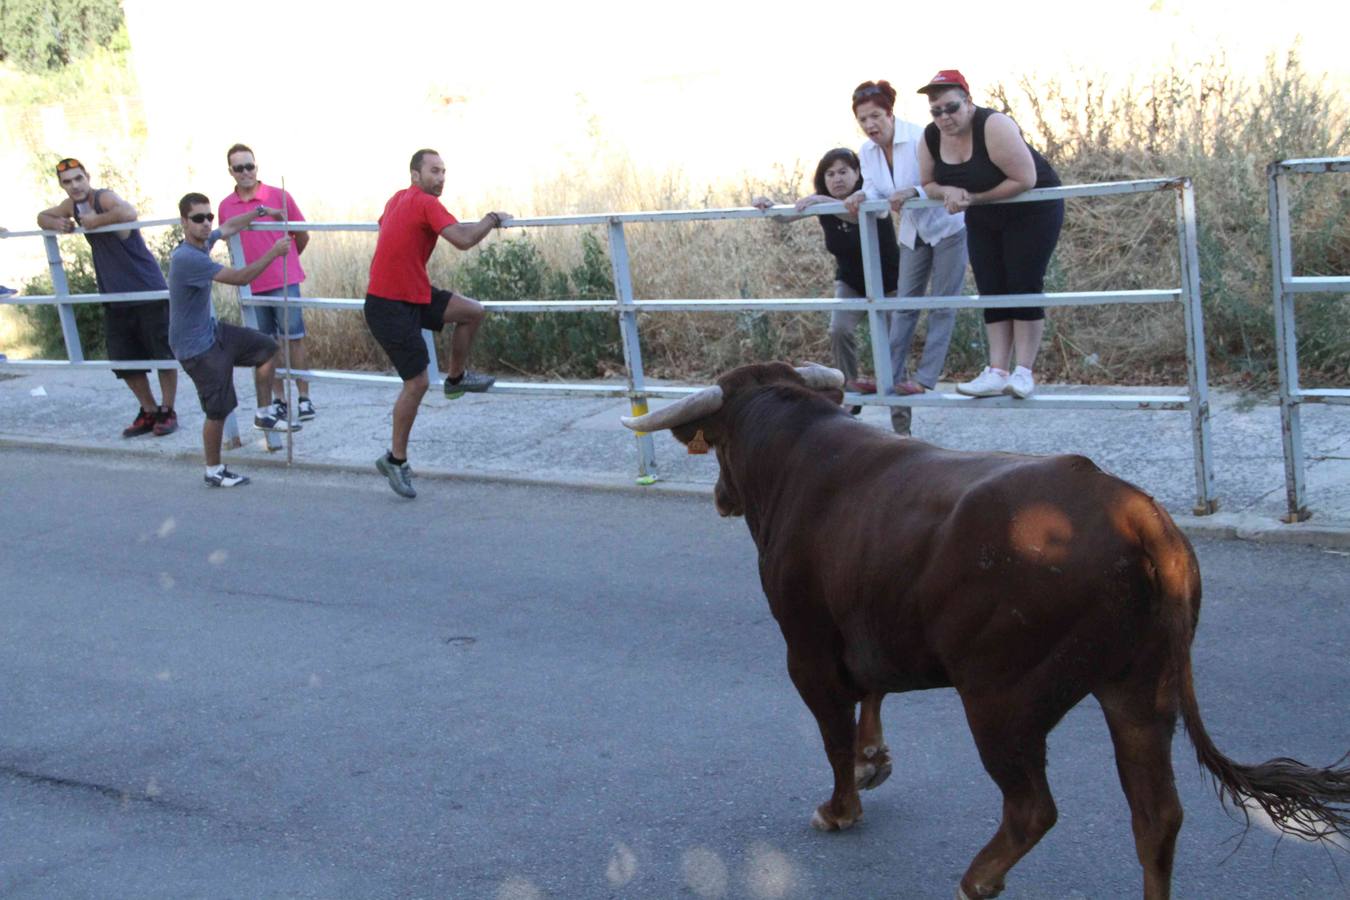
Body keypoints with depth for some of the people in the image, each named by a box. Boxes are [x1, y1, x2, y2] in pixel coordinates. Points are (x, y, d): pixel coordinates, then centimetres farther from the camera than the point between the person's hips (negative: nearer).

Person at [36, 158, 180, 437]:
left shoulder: (104, 198, -16)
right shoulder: (72, 205, 8)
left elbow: (129, 213, -38)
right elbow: (43, 217, 23)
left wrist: (95, 221, -25)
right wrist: (56, 223, 1)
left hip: (148, 291, -8)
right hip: (114, 297, 8)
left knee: (163, 354, 0)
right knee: (124, 361, 9)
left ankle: (167, 412, 13)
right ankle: (149, 412, 24)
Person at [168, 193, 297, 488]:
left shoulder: (202, 242, -1)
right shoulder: (187, 258, -29)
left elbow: (229, 227, 23)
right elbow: (239, 277, -26)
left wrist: (261, 210, 27)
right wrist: (273, 253, -18)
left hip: (212, 331, 10)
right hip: (196, 346, -10)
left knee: (266, 348, 17)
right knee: (218, 410, -4)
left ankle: (264, 415, 27)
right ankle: (214, 472, 12)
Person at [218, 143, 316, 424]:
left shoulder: (279, 196, -4)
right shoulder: (225, 207, 4)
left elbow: (302, 236, 6)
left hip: (284, 282, -3)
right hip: (251, 285, 3)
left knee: (294, 339, 0)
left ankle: (303, 397, 6)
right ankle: (279, 400, 15)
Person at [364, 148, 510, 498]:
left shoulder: (398, 199, 13)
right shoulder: (426, 204, -17)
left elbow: (383, 224, 35)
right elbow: (463, 240, -28)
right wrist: (491, 219, -11)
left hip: (414, 295, 9)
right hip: (390, 307, -9)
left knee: (472, 311, 2)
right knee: (417, 383, -8)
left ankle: (456, 378, 22)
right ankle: (396, 460, 4)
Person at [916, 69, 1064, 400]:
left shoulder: (994, 127, -28)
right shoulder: (931, 137, -8)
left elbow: (1025, 180, -30)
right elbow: (928, 184, 4)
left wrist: (973, 198, -27)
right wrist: (948, 192, -20)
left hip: (1032, 209, -7)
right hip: (985, 221, 7)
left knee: (1024, 286, -10)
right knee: (992, 292, 1)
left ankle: (1024, 372, -9)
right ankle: (997, 372, -1)